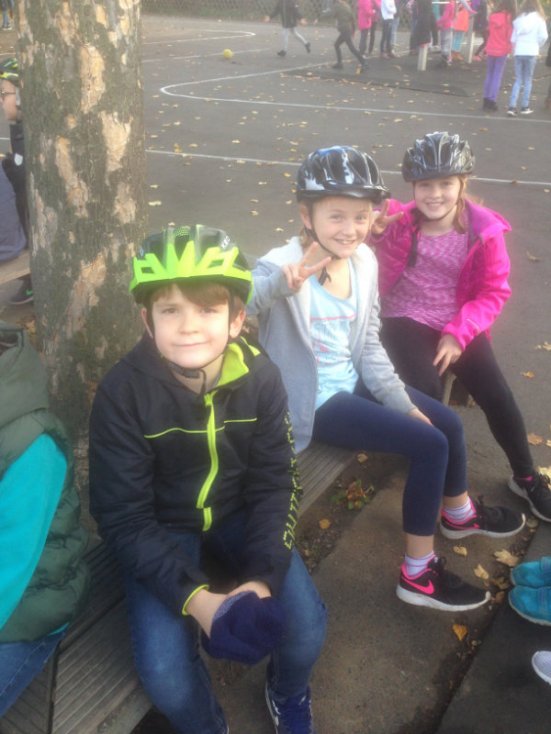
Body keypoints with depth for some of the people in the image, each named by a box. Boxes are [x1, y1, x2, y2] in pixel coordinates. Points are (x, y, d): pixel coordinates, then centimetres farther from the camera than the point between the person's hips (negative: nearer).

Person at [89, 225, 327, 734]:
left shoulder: (260, 378, -16)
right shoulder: (122, 393, -23)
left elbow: (275, 487, -9)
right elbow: (123, 519, -19)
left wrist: (263, 576, -24)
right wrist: (194, 597, -29)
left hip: (239, 516, 2)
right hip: (161, 530, -1)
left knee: (306, 630, -13)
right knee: (166, 677, -19)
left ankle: (287, 693, 25)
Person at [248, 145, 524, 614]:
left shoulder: (364, 260, -4)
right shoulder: (283, 267, -24)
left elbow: (369, 345, 5)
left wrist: (402, 402, 0)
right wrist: (281, 284, -62)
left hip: (353, 382, 8)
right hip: (316, 402, -7)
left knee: (449, 423, 13)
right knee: (430, 445, -12)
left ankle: (459, 513, 44)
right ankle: (419, 574, 7)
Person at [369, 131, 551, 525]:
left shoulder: (485, 230, -8)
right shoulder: (398, 220, -9)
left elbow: (494, 292, -3)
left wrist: (459, 332, -16)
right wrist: (372, 232, -30)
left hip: (459, 325, 2)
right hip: (407, 320, -1)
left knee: (498, 397, -6)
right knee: (428, 391, -26)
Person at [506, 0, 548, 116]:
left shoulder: (518, 18, 7)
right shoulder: (538, 18, -1)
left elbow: (513, 38, 2)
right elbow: (543, 36, -7)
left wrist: (514, 50, 11)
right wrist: (537, 46, 9)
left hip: (518, 52, 2)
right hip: (531, 52, -2)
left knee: (518, 80, 6)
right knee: (528, 80, 8)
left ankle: (512, 106, -6)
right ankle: (525, 107, 11)